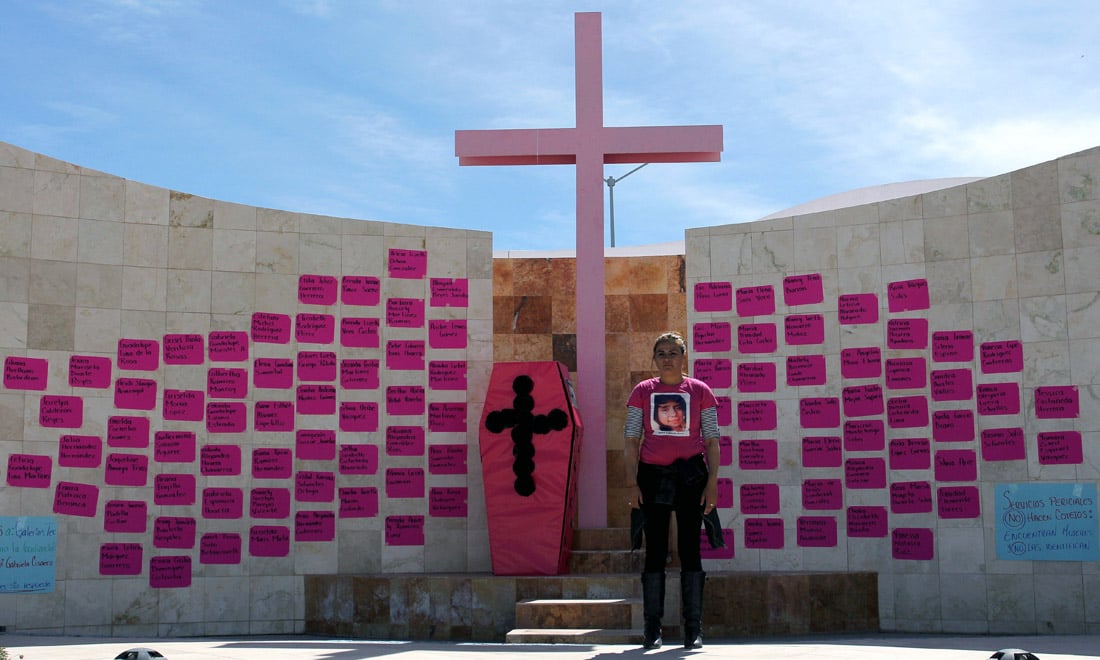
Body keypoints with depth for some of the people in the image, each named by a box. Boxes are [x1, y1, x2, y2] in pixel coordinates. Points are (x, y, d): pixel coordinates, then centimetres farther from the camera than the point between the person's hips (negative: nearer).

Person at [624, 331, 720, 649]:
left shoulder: (700, 391, 5)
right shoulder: (643, 391, 6)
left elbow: (712, 441, 5)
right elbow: (631, 440, 5)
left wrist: (712, 483, -3)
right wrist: (632, 483, -3)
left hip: (690, 474, 0)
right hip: (653, 476, 1)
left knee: (689, 548, 1)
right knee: (655, 549, 2)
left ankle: (693, 628, 6)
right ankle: (652, 628, 6)